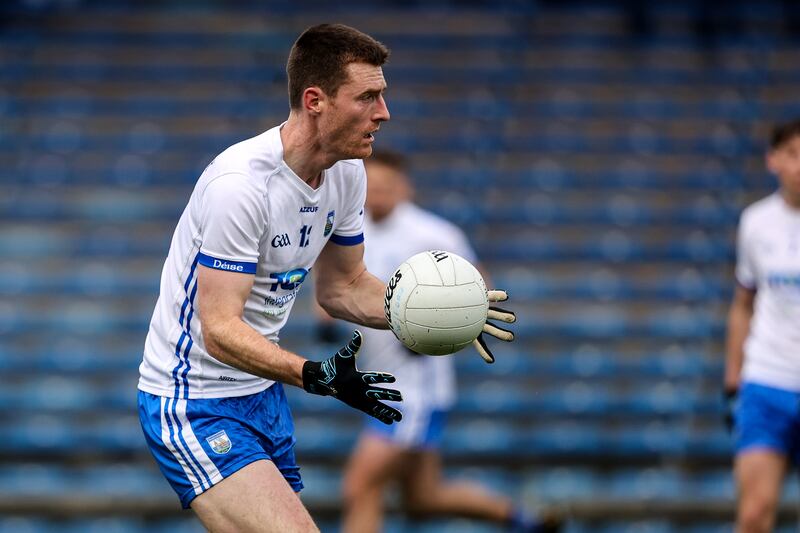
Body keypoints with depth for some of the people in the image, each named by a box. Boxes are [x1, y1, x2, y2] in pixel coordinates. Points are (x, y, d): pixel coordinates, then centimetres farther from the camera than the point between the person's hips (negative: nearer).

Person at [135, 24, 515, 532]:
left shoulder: (347, 173, 2)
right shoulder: (240, 184, -26)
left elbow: (343, 287, 15)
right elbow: (219, 331, -27)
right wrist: (315, 375, -39)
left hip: (264, 394, 9)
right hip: (197, 406, -9)